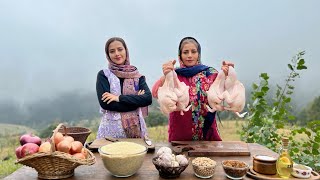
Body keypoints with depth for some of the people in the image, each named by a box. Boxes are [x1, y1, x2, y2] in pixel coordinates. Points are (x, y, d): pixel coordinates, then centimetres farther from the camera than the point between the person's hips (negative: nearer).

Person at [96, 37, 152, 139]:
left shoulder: (137, 76, 7)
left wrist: (119, 98, -15)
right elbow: (104, 103, -12)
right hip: (111, 129, -1)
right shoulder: (103, 75, 1)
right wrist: (136, 100, -11)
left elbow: (148, 98, -8)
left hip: (135, 129, 2)